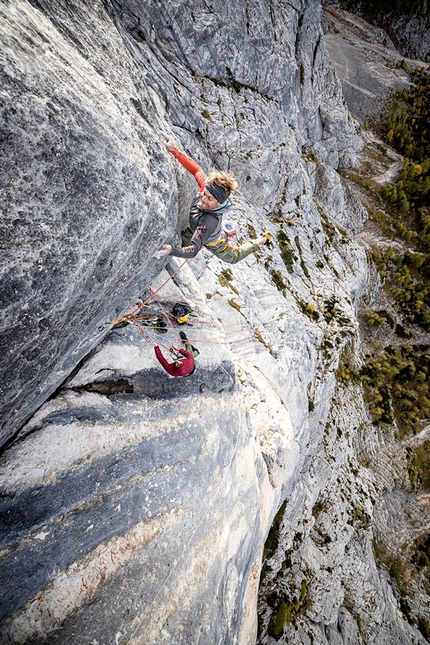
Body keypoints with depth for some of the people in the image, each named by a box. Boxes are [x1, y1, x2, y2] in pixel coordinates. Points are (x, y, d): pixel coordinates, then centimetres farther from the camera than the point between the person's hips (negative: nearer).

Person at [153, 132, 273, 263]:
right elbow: (196, 169, -21)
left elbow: (194, 250, -54)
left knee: (233, 257, 25)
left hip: (214, 243, -5)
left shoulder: (209, 221, -52)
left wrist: (171, 251, -69)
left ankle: (263, 239, 41)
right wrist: (174, 150, -29)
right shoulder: (208, 187, -34)